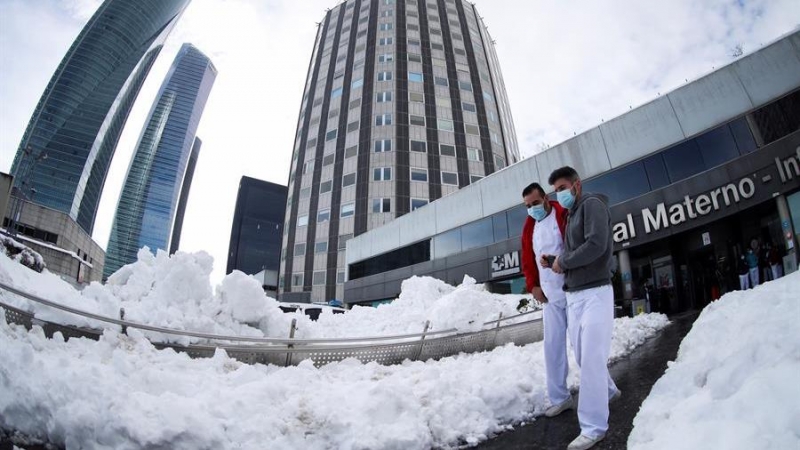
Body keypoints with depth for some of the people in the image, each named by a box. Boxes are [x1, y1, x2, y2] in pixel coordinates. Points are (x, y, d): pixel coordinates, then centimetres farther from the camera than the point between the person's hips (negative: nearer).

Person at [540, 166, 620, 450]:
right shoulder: (571, 216, 19)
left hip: (595, 293, -8)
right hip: (573, 295, 9)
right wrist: (553, 262, 3)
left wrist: (562, 262, -11)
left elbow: (596, 246, -22)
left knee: (592, 358, -8)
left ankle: (593, 427, -3)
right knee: (583, 355, 16)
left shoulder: (592, 204, -6)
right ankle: (607, 390, 41)